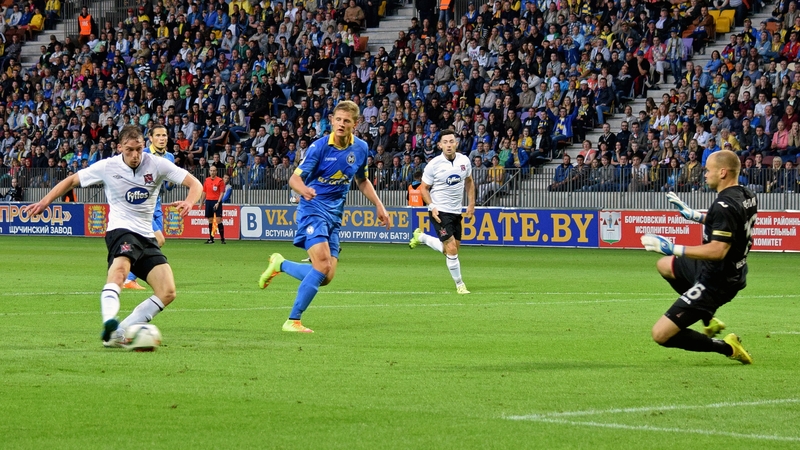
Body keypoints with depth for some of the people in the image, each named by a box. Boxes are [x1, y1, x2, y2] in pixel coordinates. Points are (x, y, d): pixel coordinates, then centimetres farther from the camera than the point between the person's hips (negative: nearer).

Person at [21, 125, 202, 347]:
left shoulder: (157, 165, -2)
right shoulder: (107, 167, -3)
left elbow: (194, 184, -4)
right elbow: (72, 181, 11)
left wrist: (188, 202, -26)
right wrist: (45, 202, 2)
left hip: (147, 237, 4)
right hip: (121, 231, -4)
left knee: (168, 293, -12)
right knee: (121, 267, -39)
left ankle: (119, 334, -10)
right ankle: (109, 322, -59)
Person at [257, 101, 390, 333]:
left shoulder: (360, 148, 3)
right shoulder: (320, 146, -13)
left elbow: (362, 181, 20)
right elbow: (295, 178, -14)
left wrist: (379, 206, 10)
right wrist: (304, 189, -37)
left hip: (334, 216, 6)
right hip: (313, 208, -6)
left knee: (326, 277, -3)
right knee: (323, 266, -24)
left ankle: (280, 264, 22)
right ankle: (293, 321, -15)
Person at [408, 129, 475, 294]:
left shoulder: (464, 160, -1)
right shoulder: (434, 165, -12)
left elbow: (469, 181, 17)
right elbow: (424, 188, -3)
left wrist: (471, 203, 9)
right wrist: (432, 207, -16)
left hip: (456, 212, 5)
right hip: (440, 211, -5)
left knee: (451, 249, 12)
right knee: (451, 249, -13)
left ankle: (421, 237, 34)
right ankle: (459, 284, 2)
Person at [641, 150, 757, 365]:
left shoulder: (725, 206, -28)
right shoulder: (746, 196, 1)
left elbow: (717, 250, -35)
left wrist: (674, 249, -30)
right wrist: (692, 214, 21)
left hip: (716, 282, -10)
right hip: (733, 272, 10)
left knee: (661, 334, -10)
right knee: (664, 265, 32)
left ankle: (726, 347, -1)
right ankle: (709, 321, 26)